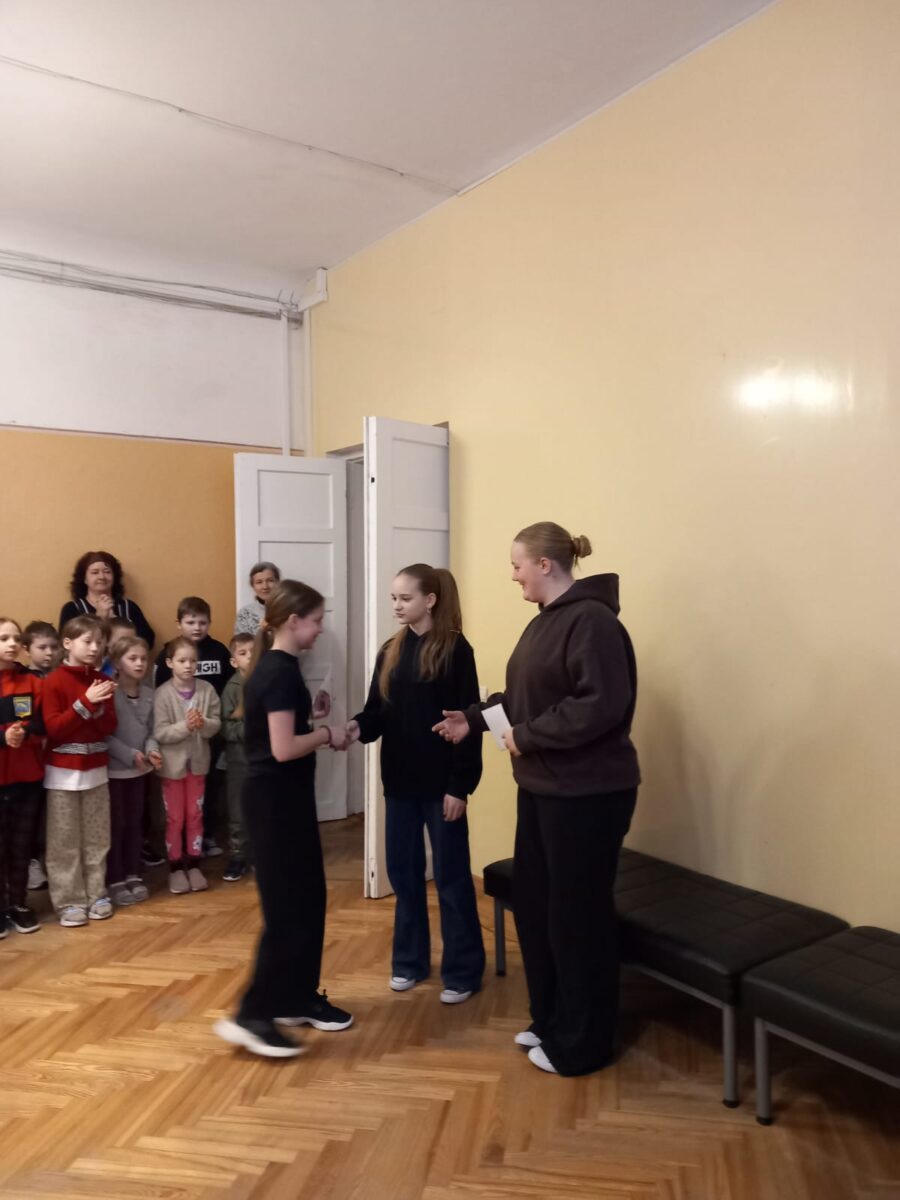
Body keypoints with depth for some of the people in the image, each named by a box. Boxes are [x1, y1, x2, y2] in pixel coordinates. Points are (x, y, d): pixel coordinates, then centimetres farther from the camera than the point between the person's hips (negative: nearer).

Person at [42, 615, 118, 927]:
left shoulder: (101, 681, 7)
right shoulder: (54, 681, -9)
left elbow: (109, 727, 2)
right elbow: (53, 728, -16)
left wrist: (98, 706, -16)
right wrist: (85, 702, -22)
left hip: (96, 769, 5)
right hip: (63, 771, -4)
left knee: (97, 838, 9)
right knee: (65, 841, 2)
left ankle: (97, 894, 20)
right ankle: (70, 902, 11)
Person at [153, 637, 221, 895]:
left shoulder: (207, 689, -6)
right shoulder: (163, 693, -14)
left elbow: (217, 724, -6)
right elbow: (159, 733, -17)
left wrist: (204, 724, -26)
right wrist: (185, 726, -29)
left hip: (198, 762, 3)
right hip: (173, 763, -3)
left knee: (195, 815, 14)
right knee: (174, 818, 9)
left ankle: (193, 865, 27)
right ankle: (175, 867, 23)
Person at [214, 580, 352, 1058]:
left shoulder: (274, 667, 11)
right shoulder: (280, 672, -19)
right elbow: (284, 748, -24)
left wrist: (308, 713, 5)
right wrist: (327, 734, -10)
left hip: (281, 796, 10)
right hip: (276, 799, -10)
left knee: (308, 901, 16)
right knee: (288, 909, -2)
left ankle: (299, 998, 28)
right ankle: (251, 1015, 8)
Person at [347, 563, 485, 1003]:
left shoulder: (455, 650, -10)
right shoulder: (391, 651, 8)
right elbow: (379, 711, 8)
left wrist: (460, 785, -15)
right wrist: (359, 727, -15)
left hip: (441, 783, -6)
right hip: (399, 781, 6)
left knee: (451, 877, 6)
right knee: (403, 872, 15)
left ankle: (463, 971, 20)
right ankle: (410, 960, 31)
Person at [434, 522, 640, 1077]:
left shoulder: (592, 620, -19)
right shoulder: (547, 621, 12)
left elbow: (600, 705, -27)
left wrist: (528, 737, -21)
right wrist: (475, 718, 11)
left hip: (588, 793, -10)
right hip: (543, 787, 10)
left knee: (577, 915, 4)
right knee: (533, 904, 17)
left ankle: (581, 1044, 23)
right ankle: (551, 1021, 35)